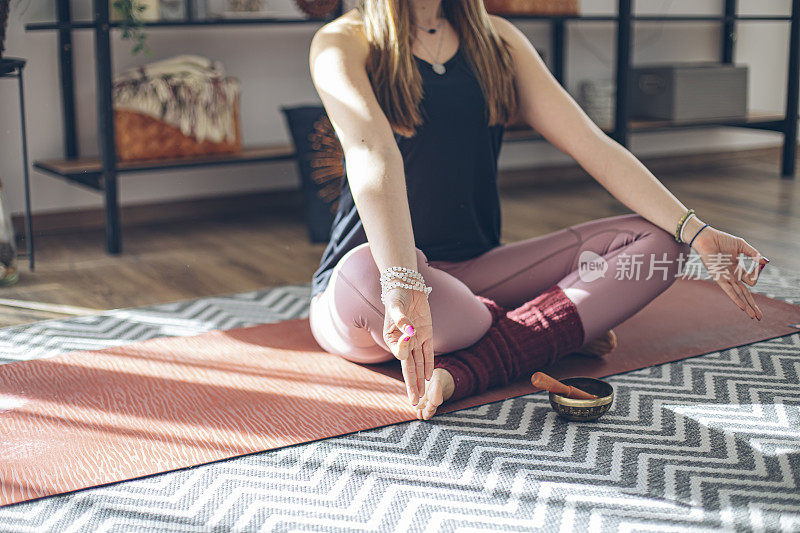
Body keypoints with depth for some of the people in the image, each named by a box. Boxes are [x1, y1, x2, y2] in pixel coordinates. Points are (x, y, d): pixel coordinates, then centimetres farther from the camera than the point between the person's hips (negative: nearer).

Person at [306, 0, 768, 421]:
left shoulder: (498, 40, 9)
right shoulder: (345, 44, -8)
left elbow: (592, 144, 3)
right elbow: (372, 156, -27)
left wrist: (695, 232, -7)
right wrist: (404, 287, -43)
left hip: (472, 273, 5)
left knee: (656, 240, -8)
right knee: (364, 277, -41)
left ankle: (464, 367, -25)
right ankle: (558, 331, -14)